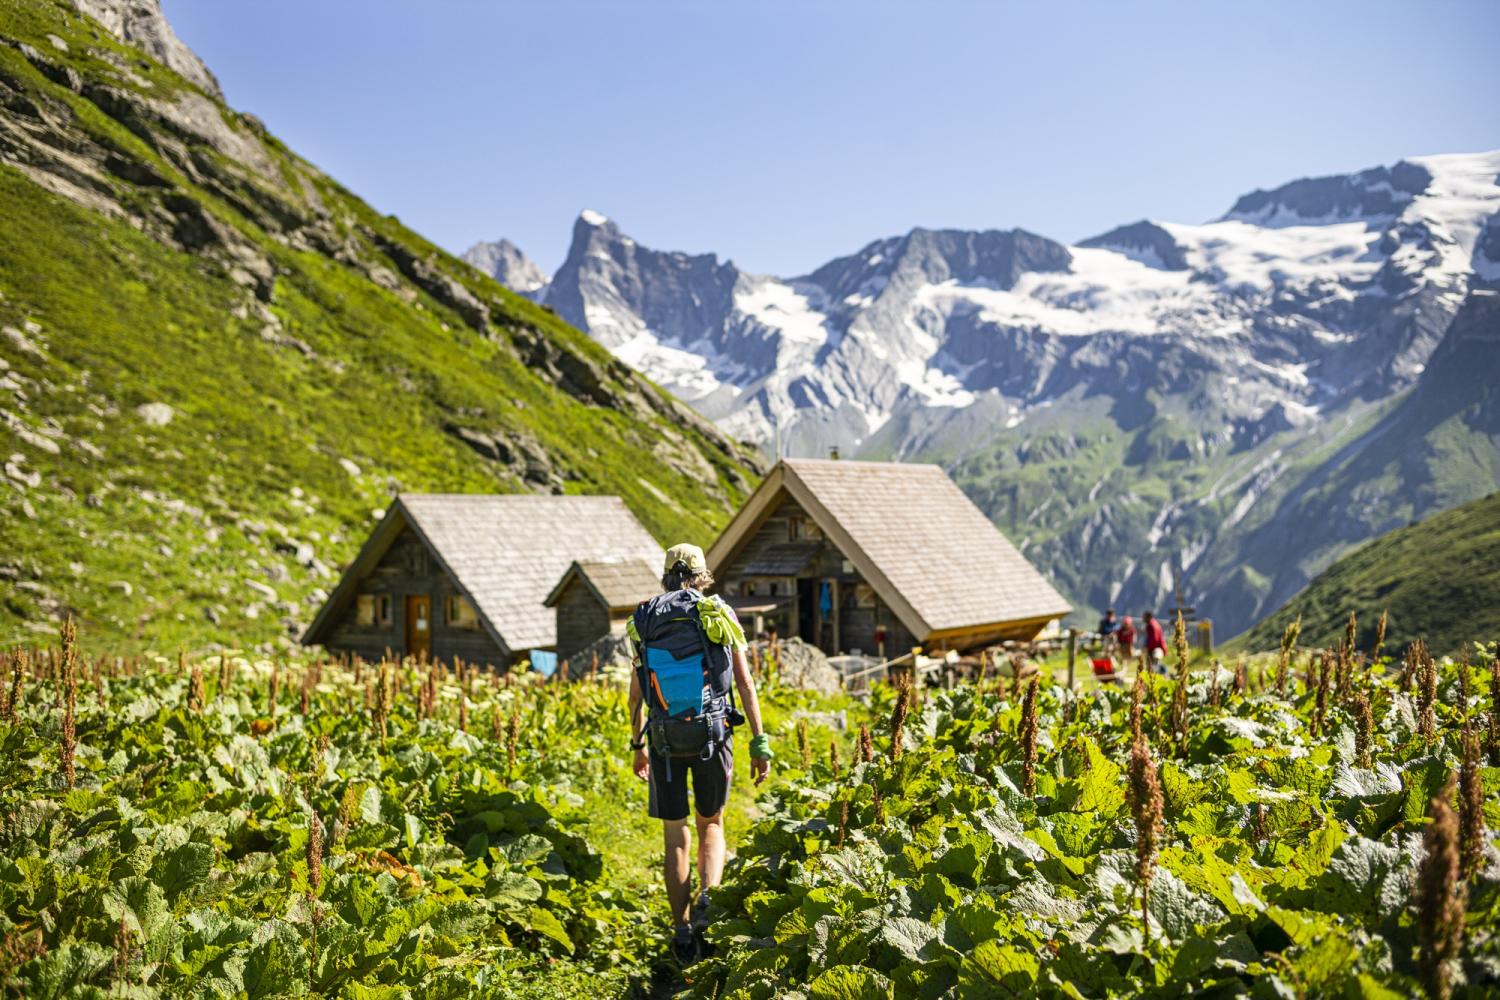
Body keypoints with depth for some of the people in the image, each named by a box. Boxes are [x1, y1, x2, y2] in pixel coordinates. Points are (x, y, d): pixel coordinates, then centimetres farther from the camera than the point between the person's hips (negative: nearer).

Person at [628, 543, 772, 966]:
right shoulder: (719, 615, 2)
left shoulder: (646, 620, 8)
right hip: (713, 733, -1)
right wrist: (759, 742, -1)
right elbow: (745, 682, -3)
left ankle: (683, 930, 10)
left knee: (674, 836, 11)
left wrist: (638, 746, 20)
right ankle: (705, 900, -8)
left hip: (665, 738, 1)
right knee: (711, 824, 17)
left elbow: (636, 693, 10)